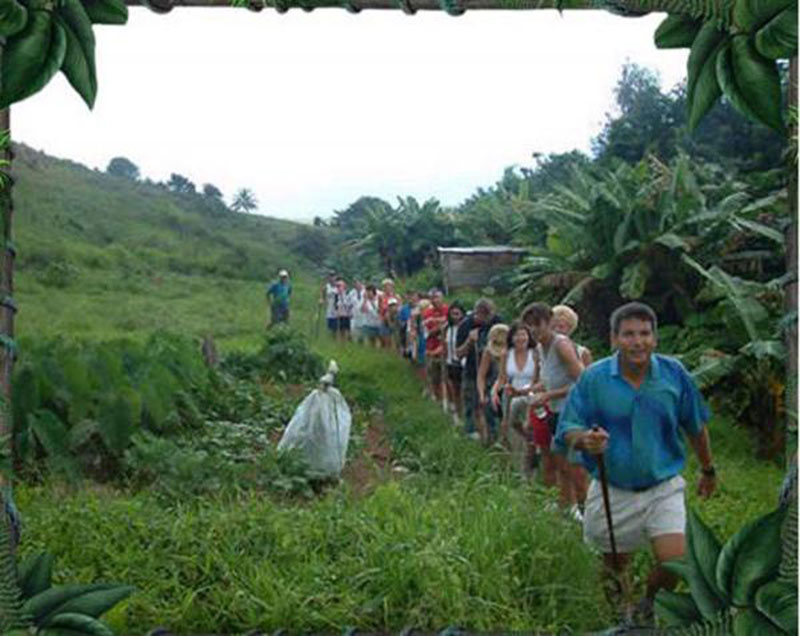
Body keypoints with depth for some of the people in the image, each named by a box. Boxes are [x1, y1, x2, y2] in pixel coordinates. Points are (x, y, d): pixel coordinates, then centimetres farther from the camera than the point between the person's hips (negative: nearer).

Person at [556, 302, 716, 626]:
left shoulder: (674, 373, -7)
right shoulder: (593, 377, -11)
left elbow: (696, 427, 8)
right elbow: (567, 429, -8)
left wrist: (708, 470, 18)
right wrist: (586, 439, -31)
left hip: (663, 488, 0)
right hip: (612, 492, 0)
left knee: (674, 563, -10)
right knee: (616, 564, 14)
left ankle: (649, 605, 25)